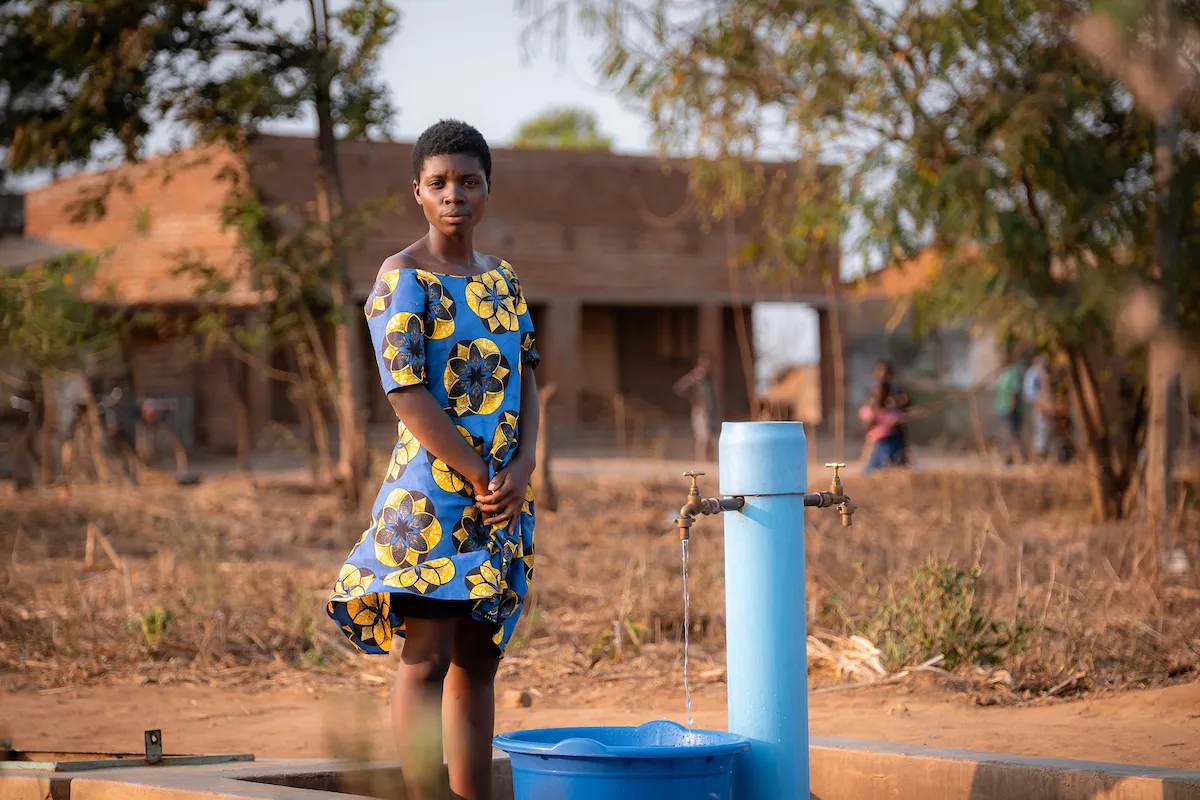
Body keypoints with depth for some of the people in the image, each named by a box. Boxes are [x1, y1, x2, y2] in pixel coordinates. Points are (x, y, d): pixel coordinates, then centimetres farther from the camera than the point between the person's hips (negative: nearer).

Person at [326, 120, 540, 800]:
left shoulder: (504, 280, 14)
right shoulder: (404, 279, -7)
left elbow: (526, 382, 10)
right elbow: (408, 395, -13)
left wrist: (521, 471, -8)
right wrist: (480, 478, -15)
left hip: (502, 496, 7)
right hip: (433, 490, -7)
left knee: (478, 661, 8)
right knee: (427, 659, -6)